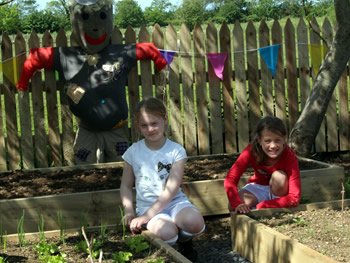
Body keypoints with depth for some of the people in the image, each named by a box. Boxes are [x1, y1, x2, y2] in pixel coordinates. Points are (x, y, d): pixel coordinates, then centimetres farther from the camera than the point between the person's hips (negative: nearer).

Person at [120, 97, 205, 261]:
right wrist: (129, 212, -10)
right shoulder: (133, 152, 1)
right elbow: (126, 186, 9)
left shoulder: (176, 151, -5)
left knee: (195, 222, -33)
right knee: (166, 232, -34)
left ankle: (183, 241, 6)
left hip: (174, 201, 1)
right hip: (147, 204, 0)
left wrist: (146, 216, -20)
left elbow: (171, 190, -12)